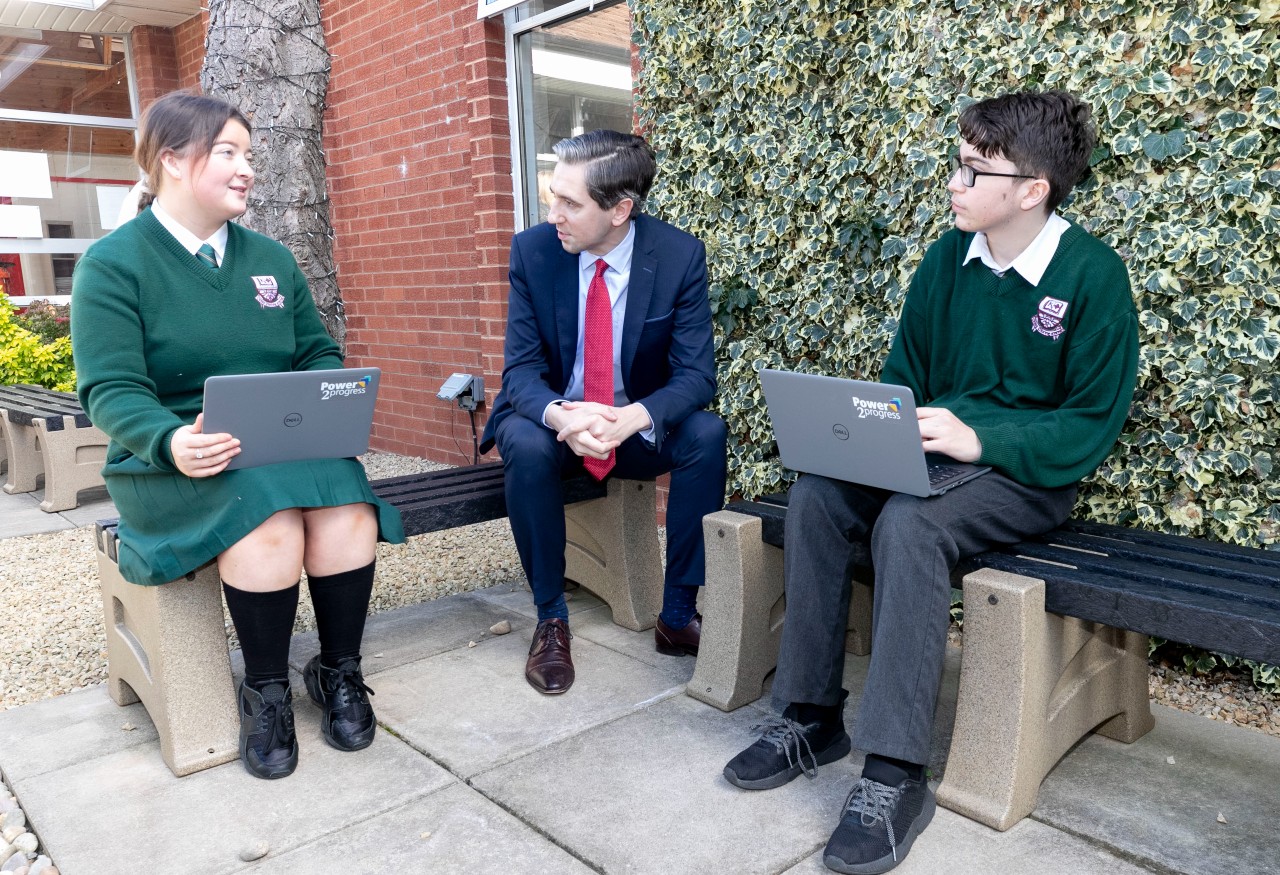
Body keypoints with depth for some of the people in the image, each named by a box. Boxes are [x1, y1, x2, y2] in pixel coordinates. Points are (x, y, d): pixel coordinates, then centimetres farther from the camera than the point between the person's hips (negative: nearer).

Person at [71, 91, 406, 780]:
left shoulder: (271, 259, 15)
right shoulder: (113, 263, 0)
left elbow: (317, 354, 15)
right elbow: (111, 389, -9)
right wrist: (170, 442, -30)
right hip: (175, 463, -3)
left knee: (350, 511, -28)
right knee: (268, 521, -34)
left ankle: (340, 672, -5)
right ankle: (266, 690, -9)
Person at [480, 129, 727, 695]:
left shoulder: (680, 255, -13)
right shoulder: (533, 249, -11)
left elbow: (695, 375, -15)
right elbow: (522, 368, -12)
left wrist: (632, 418, -37)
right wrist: (560, 416, -36)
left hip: (639, 425, 1)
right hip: (554, 416, 0)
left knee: (707, 435, -28)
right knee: (526, 446, -33)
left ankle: (678, 615, -14)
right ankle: (551, 620, -14)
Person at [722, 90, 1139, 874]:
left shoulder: (1093, 274, -9)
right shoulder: (948, 258, 6)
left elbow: (1092, 425, -10)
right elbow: (904, 374, 13)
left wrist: (981, 441, -24)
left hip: (1031, 476, -5)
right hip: (931, 452, 6)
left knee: (910, 523, -35)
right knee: (816, 496, -21)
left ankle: (896, 775, -27)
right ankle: (812, 718, -10)